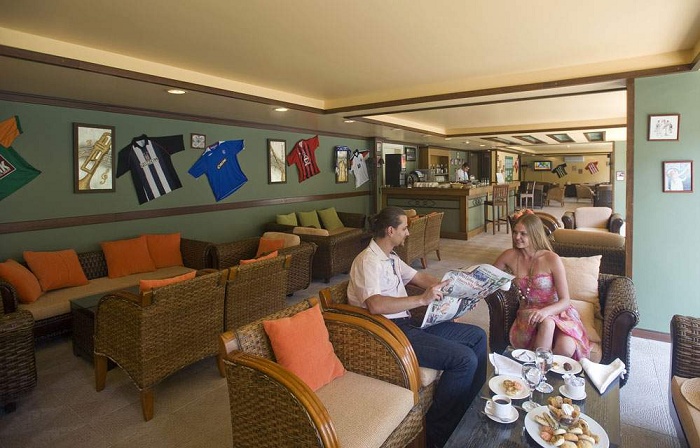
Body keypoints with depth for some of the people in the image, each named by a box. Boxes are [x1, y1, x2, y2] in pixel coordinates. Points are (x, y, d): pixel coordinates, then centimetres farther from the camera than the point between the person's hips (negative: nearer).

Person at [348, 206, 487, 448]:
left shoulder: (390, 257, 14)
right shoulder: (368, 261, -18)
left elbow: (418, 277, 22)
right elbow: (375, 305, -33)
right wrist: (422, 299, -31)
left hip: (409, 323, 10)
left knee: (477, 336, 9)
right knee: (465, 359, -19)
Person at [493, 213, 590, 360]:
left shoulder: (552, 259, -13)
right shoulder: (510, 256, -3)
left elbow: (565, 301, -15)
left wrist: (545, 311, -36)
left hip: (556, 311, -1)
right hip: (529, 314, 1)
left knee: (566, 348, -33)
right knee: (546, 323, -36)